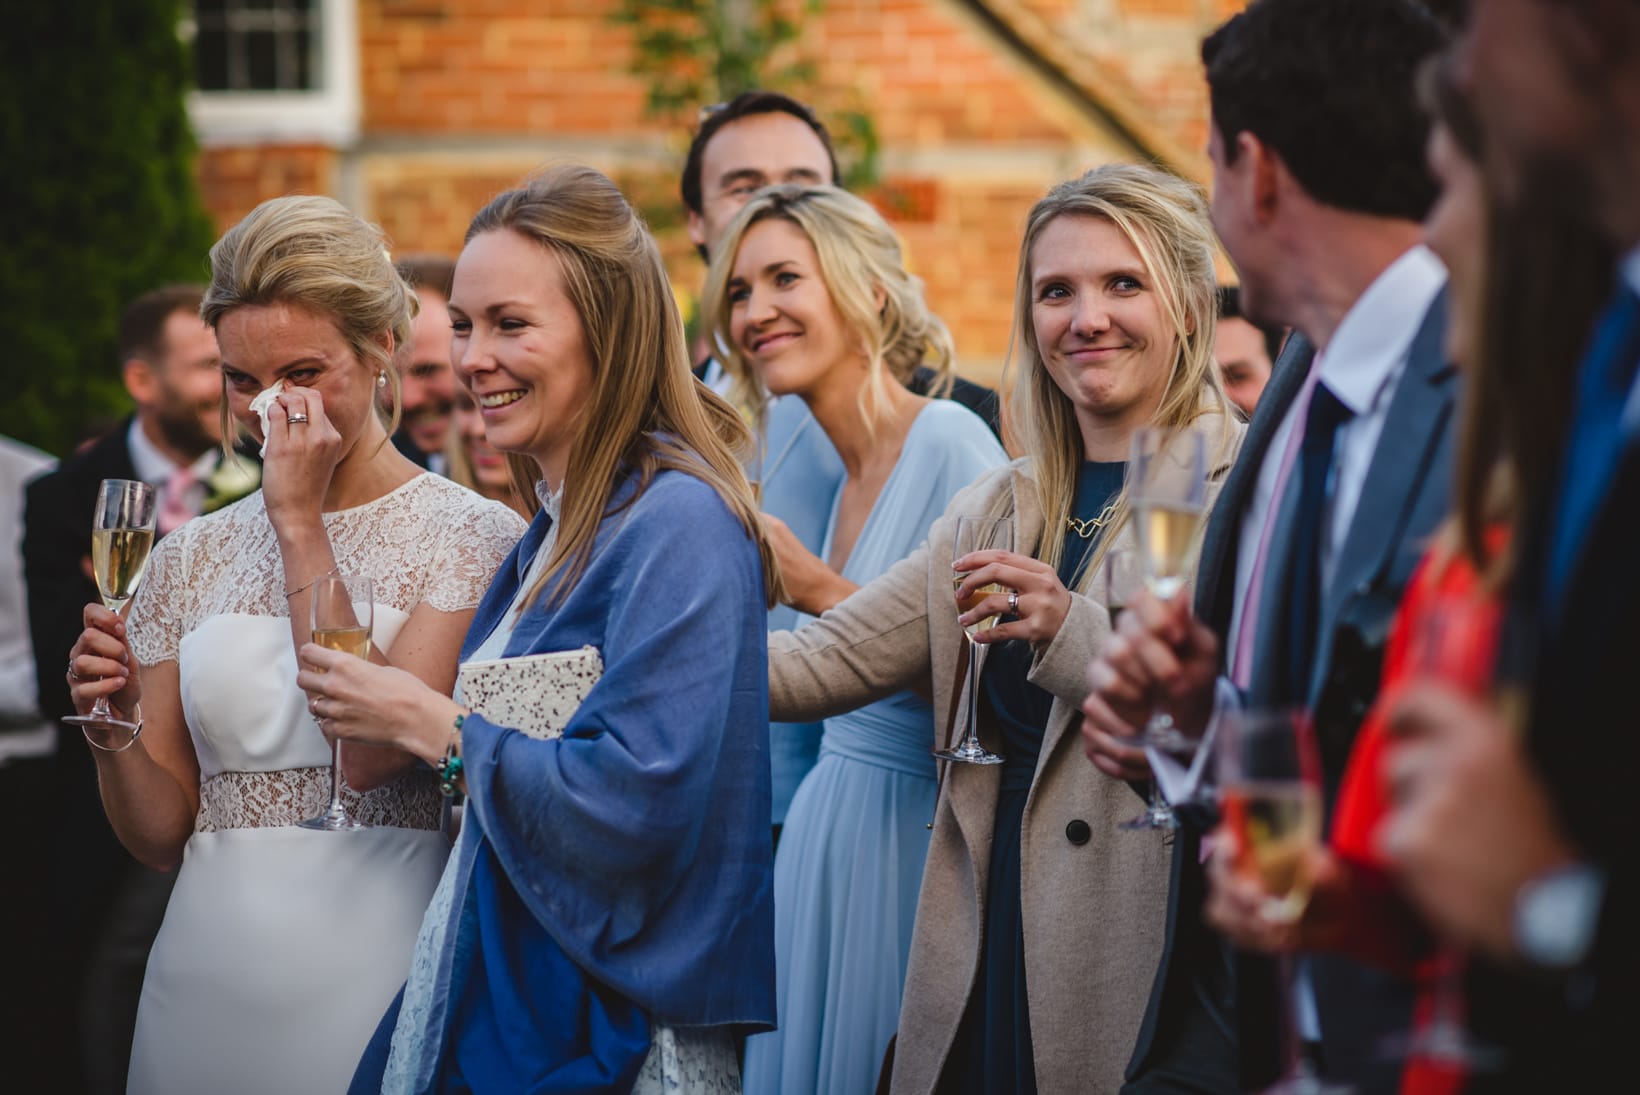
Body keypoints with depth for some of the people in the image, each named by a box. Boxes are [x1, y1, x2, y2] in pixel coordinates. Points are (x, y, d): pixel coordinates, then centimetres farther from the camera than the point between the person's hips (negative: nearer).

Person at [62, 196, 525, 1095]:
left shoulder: (473, 538, -6)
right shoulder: (194, 557, 9)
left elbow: (371, 751, -19)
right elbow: (163, 833, 9)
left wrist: (300, 523, -14)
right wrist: (114, 730, -12)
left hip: (375, 971, -4)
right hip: (207, 977, 4)